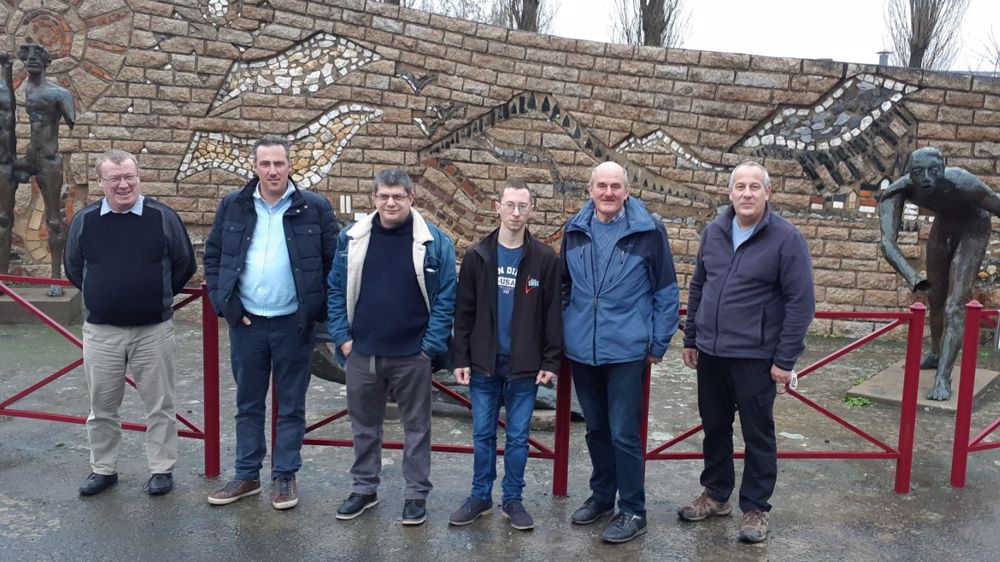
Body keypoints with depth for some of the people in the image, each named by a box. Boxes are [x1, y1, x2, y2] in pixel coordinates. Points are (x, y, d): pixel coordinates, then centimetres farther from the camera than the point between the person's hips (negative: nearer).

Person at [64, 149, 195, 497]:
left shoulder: (163, 217, -5)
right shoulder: (84, 221, 1)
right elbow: (73, 269, 15)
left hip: (154, 330, -2)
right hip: (101, 332, 2)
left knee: (160, 405, 7)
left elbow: (185, 264, 4)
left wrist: (158, 297, 8)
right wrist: (103, 296, 12)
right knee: (102, 407, 13)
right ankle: (103, 469, 30)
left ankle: (162, 470, 20)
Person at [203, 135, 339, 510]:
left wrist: (319, 309, -7)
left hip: (294, 324, -2)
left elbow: (334, 263, -2)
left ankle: (285, 476, 23)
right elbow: (212, 257, 7)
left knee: (291, 405, 9)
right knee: (248, 404, 14)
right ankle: (247, 476, 28)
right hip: (246, 323, 3)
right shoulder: (232, 207, 3)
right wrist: (225, 304, -2)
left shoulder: (315, 208, -5)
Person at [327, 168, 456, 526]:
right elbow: (336, 290, 6)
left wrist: (431, 346, -10)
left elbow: (446, 298, -7)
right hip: (362, 354, 3)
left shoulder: (434, 242, -8)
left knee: (416, 427, 10)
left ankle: (416, 494, 25)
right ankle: (364, 488, 34)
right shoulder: (352, 238, 1)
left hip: (412, 356, -2)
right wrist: (342, 338, -1)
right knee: (364, 425, 16)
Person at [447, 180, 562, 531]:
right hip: (483, 363, 1)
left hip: (525, 366, -1)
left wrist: (550, 361, -6)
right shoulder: (477, 256, 1)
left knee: (518, 436, 9)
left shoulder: (545, 259, -2)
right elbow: (463, 312, 2)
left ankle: (513, 500, 24)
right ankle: (480, 496, 26)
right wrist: (460, 358, -3)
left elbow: (552, 314, -1)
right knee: (483, 434, 11)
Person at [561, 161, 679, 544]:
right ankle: (601, 496, 34)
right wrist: (561, 332, 12)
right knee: (596, 429, 17)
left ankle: (633, 511, 17)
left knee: (624, 434, 1)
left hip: (627, 350, -4)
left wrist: (658, 344, -3)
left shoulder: (648, 231, -7)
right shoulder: (574, 230, 4)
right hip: (581, 350, 4)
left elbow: (666, 291, -3)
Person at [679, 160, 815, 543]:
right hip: (710, 353, 5)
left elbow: (801, 303, -11)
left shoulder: (786, 238, -10)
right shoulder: (713, 233, 6)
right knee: (714, 428, 17)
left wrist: (785, 359, -13)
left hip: (756, 357, -5)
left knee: (758, 436, 8)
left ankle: (755, 508, 24)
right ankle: (716, 494, 35)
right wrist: (690, 339, 10)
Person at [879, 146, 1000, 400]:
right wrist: (912, 278, -55)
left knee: (955, 304, -15)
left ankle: (943, 378, -13)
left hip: (974, 229, -4)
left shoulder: (964, 185, -40)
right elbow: (887, 242, -41)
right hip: (943, 225, 4)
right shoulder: (898, 191, -32)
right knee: (935, 297, 19)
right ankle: (936, 355, 43)